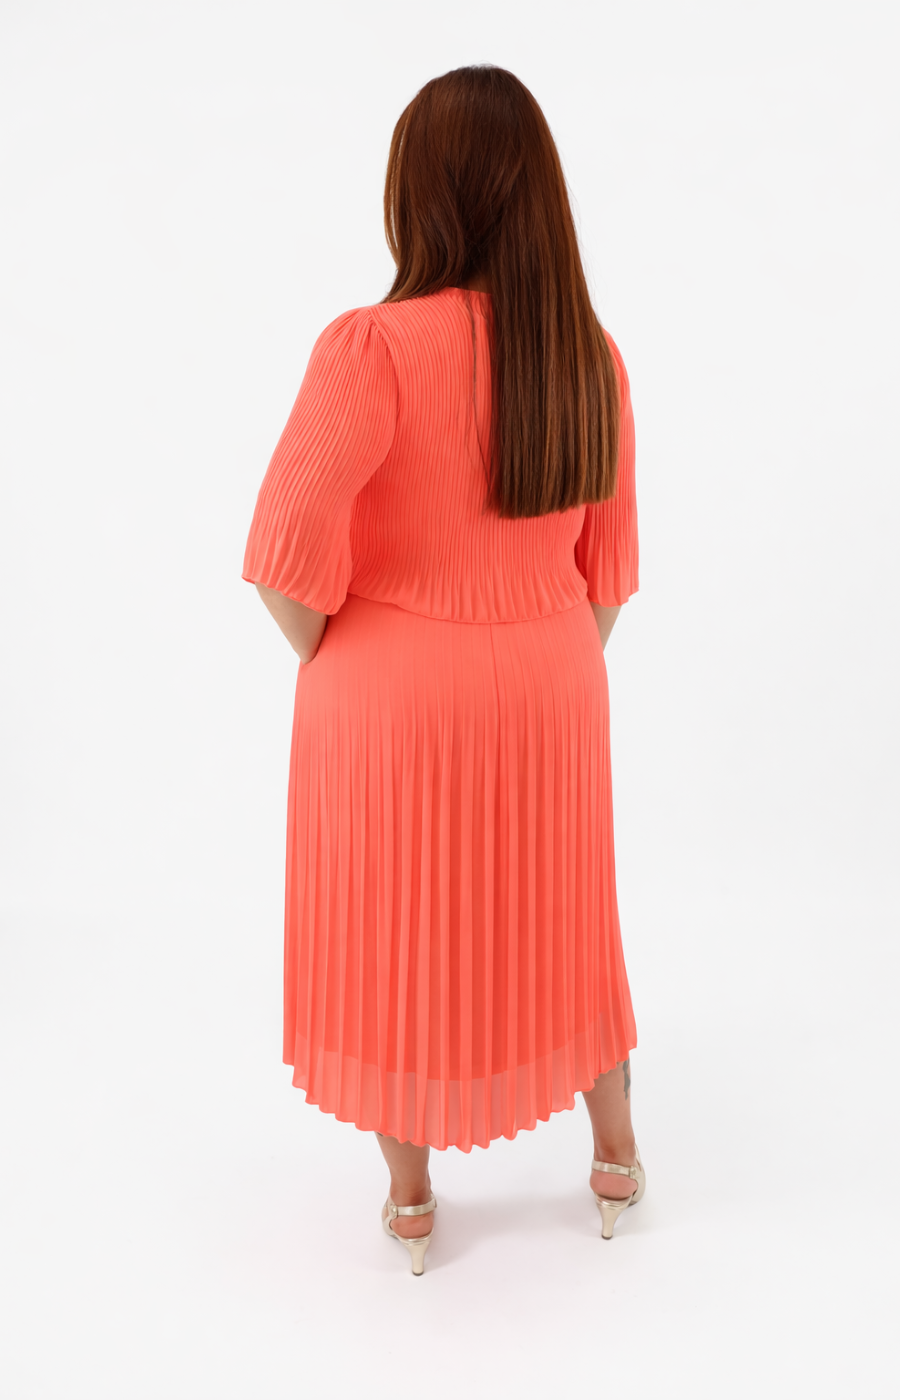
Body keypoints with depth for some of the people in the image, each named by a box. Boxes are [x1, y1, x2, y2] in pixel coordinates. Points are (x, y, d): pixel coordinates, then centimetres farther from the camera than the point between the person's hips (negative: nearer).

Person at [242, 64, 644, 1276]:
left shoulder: (376, 346, -20)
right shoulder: (591, 354, -3)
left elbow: (289, 553, -25)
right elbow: (607, 564, 4)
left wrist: (324, 658, -6)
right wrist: (559, 676, 16)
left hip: (393, 693, -4)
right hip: (548, 693, 4)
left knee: (394, 933, 15)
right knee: (553, 918, 23)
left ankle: (409, 1194, 32)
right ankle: (616, 1152, 39)